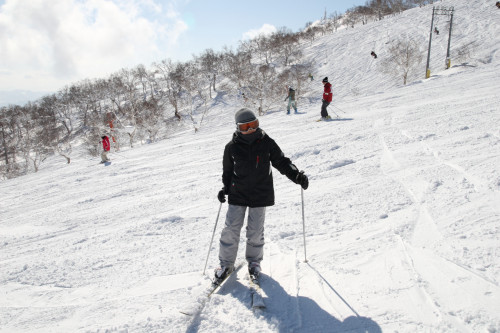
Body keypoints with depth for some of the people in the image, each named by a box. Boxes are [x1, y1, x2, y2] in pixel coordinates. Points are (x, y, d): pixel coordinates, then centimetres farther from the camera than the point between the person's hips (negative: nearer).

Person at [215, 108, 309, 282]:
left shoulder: (267, 143, -1)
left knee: (255, 231, 4)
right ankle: (226, 264, 18)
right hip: (238, 195, 1)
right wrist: (225, 189, 2)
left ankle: (254, 261, 28)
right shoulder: (232, 147, -1)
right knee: (231, 229, 0)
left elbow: (282, 162, 2)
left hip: (260, 195, 0)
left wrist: (297, 175, -11)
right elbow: (227, 170, 11)